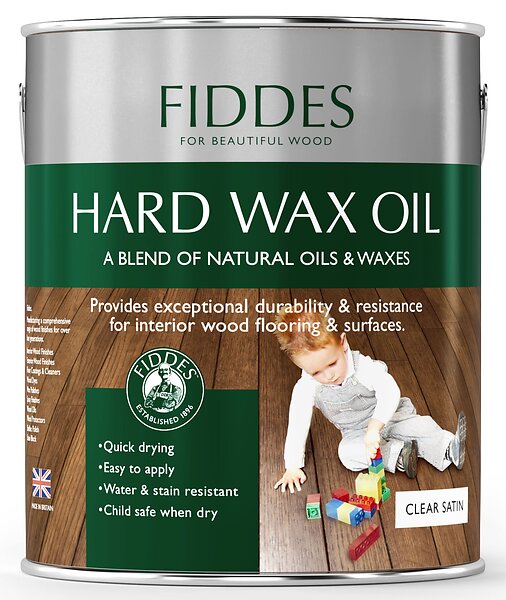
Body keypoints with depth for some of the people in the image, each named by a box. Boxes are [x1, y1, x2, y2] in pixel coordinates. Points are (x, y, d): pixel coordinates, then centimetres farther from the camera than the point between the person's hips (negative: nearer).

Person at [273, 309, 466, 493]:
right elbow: (297, 426, -15)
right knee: (347, 453, -28)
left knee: (421, 425, -23)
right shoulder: (306, 388, -21)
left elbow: (390, 392, -40)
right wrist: (292, 466, -18)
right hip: (356, 433, 1)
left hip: (389, 417, -1)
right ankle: (398, 454, -27)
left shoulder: (364, 367, -29)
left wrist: (373, 429, -50)